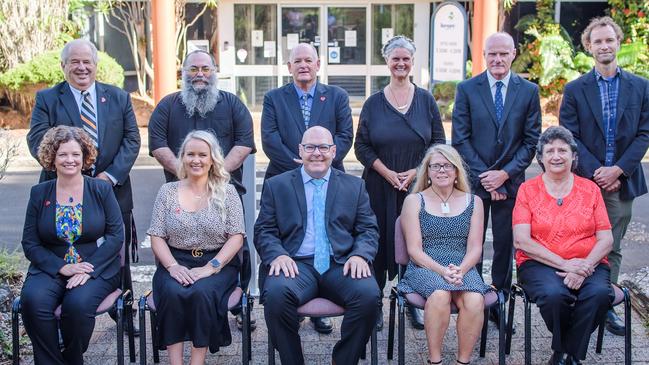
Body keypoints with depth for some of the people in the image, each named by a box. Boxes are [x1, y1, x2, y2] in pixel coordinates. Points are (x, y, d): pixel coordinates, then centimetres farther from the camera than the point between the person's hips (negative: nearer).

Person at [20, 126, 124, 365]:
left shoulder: (101, 190, 3)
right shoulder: (39, 193, 7)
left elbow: (116, 235, -3)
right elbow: (30, 243, 4)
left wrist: (88, 270, -15)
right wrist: (62, 267, -12)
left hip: (97, 269, -2)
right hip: (51, 269, 2)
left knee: (78, 304, -32)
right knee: (32, 300, -29)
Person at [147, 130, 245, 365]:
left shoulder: (227, 192, 5)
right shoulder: (168, 191, 9)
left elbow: (236, 237, -2)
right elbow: (156, 237, 6)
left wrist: (211, 267, -15)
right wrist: (172, 266, -12)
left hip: (218, 264, -1)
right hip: (176, 262, 1)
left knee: (202, 293, -32)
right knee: (172, 292, -30)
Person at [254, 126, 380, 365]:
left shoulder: (354, 186, 18)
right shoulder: (276, 186, 14)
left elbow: (368, 230, 12)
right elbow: (264, 231, 9)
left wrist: (360, 255, -10)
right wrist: (278, 255, -13)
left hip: (340, 265, 1)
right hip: (296, 264, -1)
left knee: (368, 294, -29)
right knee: (276, 294, -34)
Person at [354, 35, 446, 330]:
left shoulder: (426, 100, 5)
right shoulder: (374, 103, 4)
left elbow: (439, 142, 5)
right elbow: (361, 146, 2)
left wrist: (416, 172, -8)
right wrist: (387, 173, -10)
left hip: (418, 184, 1)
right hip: (380, 185, 0)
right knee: (379, 242, 1)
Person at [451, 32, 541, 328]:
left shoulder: (529, 91, 3)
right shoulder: (467, 89, 0)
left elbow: (531, 140, 2)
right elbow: (460, 139, -3)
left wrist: (505, 173, -9)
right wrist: (484, 176, -10)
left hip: (511, 181, 1)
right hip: (474, 181, -1)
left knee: (505, 244, 8)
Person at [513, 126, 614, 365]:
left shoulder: (590, 189, 11)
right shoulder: (528, 190, 6)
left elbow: (606, 240, 4)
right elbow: (521, 240, -5)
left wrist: (584, 266, -16)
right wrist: (564, 264, -15)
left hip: (588, 264, 2)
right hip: (540, 263, -1)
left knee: (600, 293, -31)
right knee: (554, 294, -34)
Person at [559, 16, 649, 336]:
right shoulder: (575, 90, 2)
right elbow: (570, 138, -3)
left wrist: (618, 169, -11)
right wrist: (595, 172, -13)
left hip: (622, 181, 2)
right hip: (585, 180, -1)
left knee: (613, 248, 8)